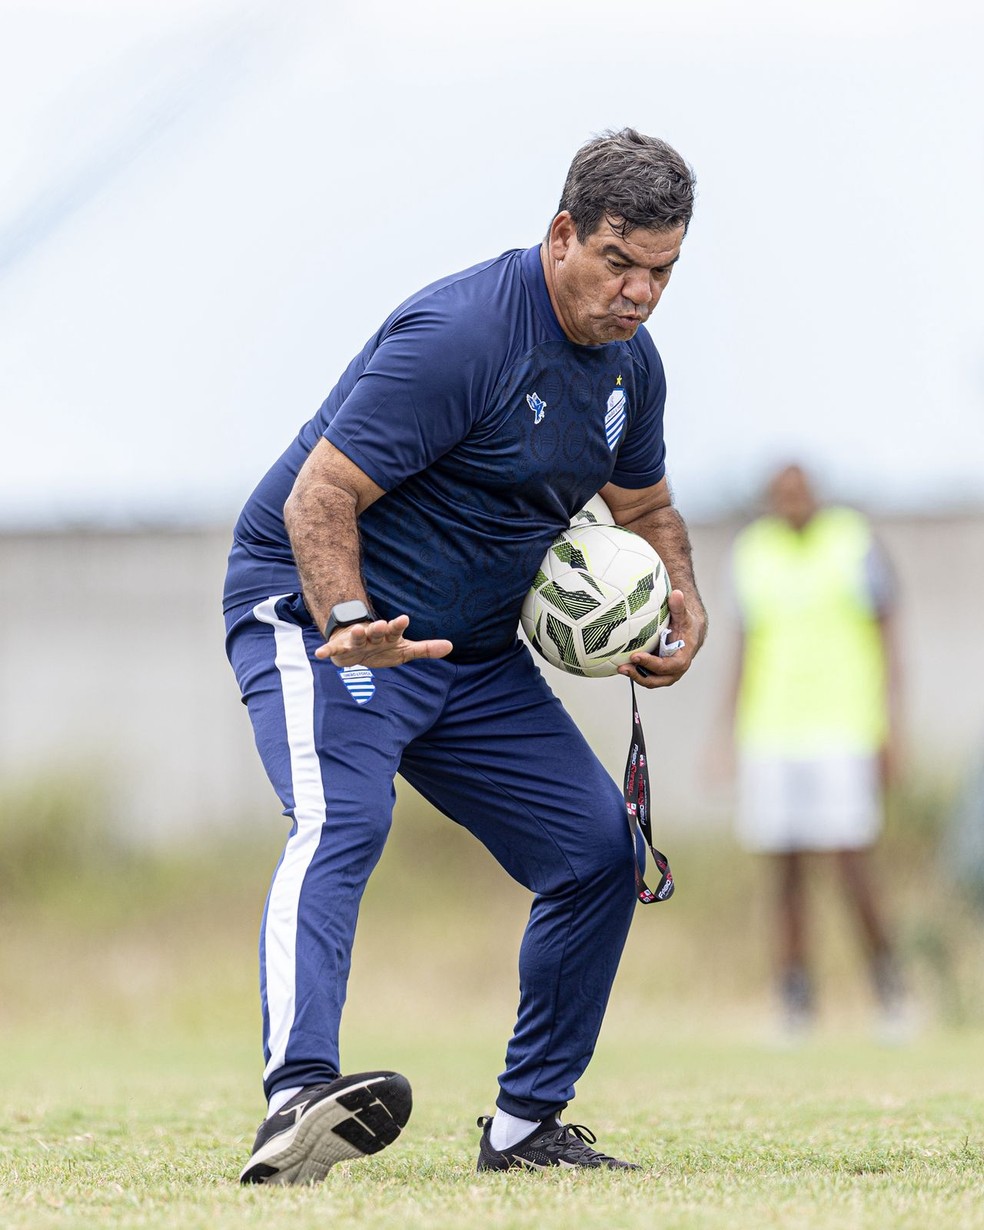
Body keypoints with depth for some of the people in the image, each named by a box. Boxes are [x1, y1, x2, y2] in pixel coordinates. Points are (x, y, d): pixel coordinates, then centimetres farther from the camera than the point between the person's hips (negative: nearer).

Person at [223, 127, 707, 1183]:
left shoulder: (629, 365, 5)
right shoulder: (461, 334, -23)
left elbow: (645, 510, 24)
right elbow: (317, 498, -25)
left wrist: (683, 608, 3)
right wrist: (349, 623, -42)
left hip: (471, 649, 9)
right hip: (318, 610, -9)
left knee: (601, 847, 4)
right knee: (342, 820, -32)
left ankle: (524, 1126, 15)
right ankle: (298, 1098, -51)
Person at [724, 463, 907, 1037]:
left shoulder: (856, 544, -1)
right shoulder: (752, 554, 9)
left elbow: (888, 640, 1)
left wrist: (892, 727, -6)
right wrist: (733, 735, 12)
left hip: (844, 730, -3)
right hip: (771, 732, 3)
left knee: (851, 865, -11)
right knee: (787, 868, 1)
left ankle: (884, 965, 12)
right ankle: (796, 1003, 6)